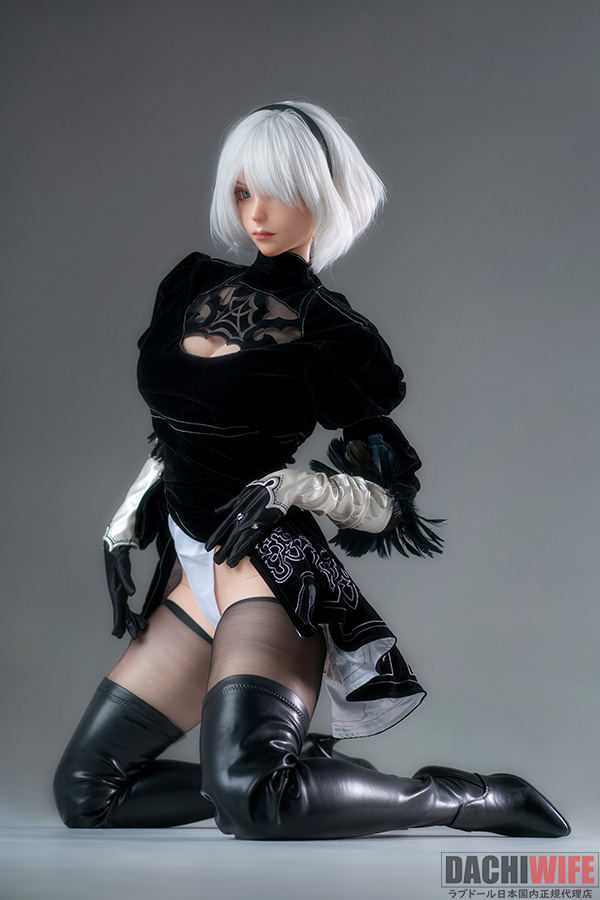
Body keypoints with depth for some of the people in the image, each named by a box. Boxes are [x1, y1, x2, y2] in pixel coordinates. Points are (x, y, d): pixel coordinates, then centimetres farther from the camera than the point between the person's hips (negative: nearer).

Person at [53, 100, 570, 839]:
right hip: (192, 570, 7)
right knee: (86, 791, 10)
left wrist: (293, 486, -20)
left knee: (246, 789, -32)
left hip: (270, 566, -7)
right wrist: (122, 530, 16)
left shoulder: (336, 339, -5)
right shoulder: (195, 287, 11)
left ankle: (481, 802, -14)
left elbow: (389, 502, -3)